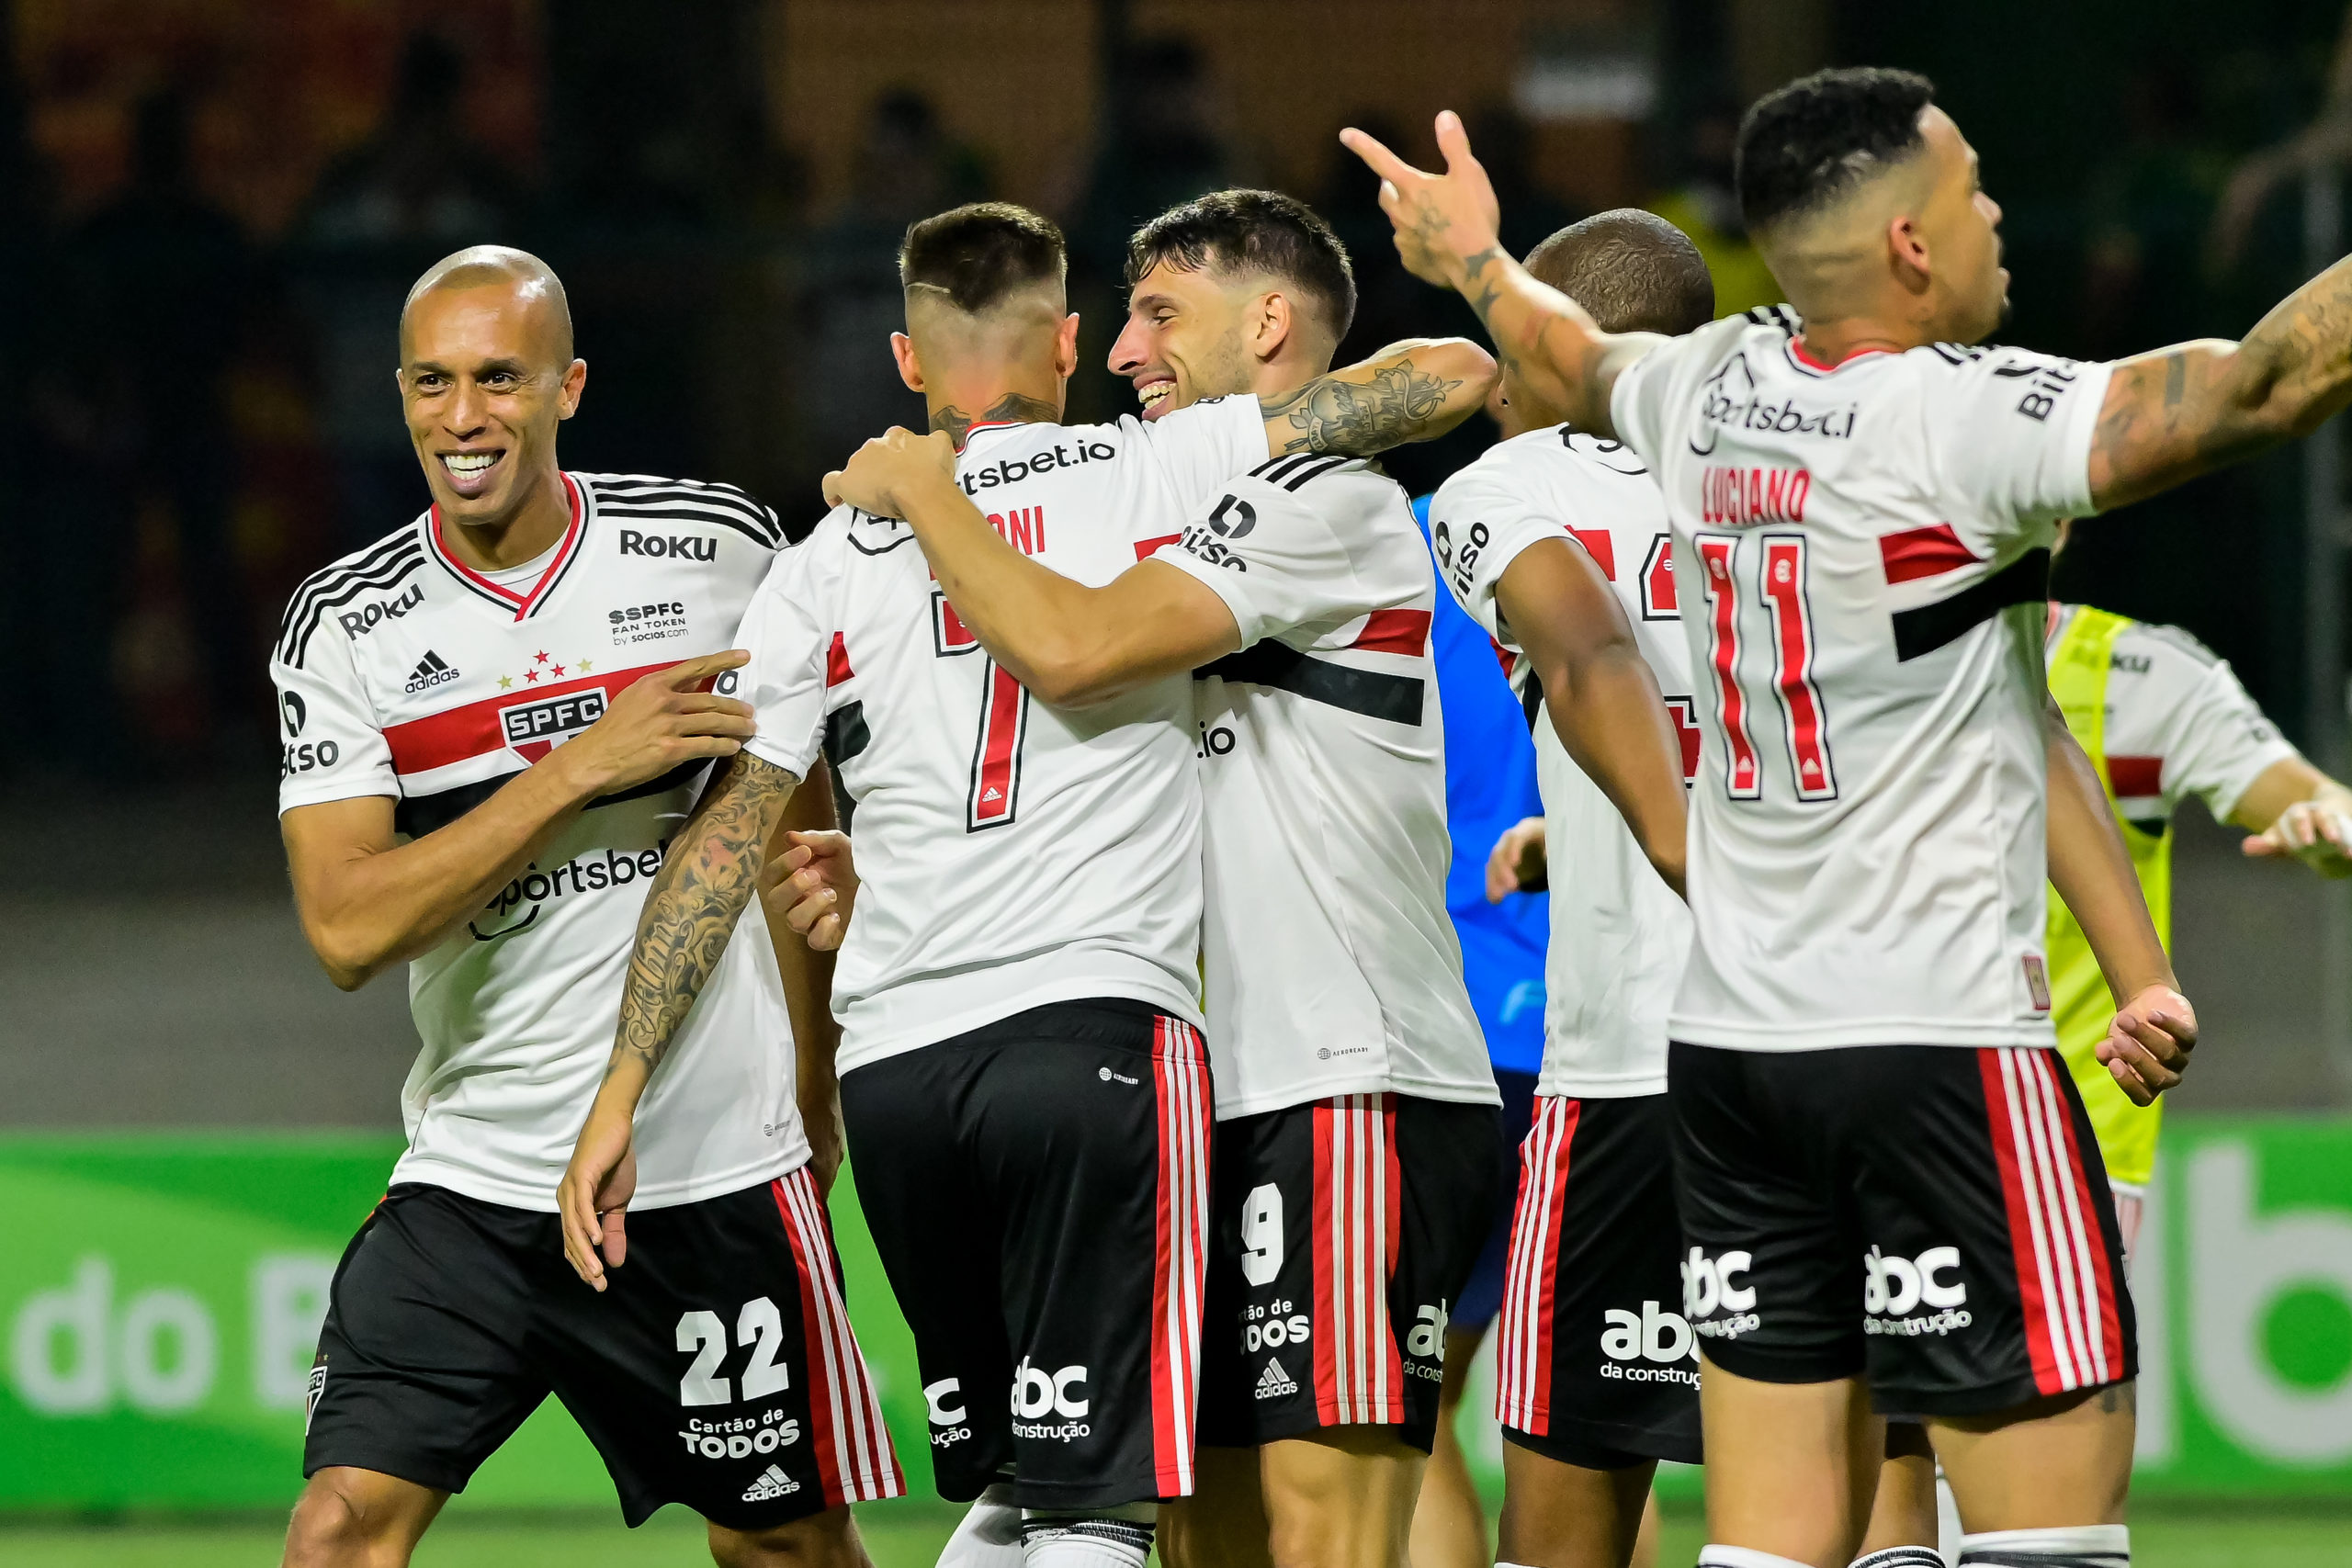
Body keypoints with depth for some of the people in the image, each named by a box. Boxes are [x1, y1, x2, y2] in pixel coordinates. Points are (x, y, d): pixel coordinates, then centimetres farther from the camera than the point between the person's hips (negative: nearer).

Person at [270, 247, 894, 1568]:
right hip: (475, 1185, 0)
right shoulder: (344, 627, -3)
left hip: (721, 1173, 0)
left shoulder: (724, 546, -2)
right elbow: (347, 926, -14)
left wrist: (814, 1103, 16)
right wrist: (583, 766, -19)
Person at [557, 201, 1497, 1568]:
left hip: (893, 1071, 4)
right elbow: (1456, 375, 5)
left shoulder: (832, 565, 15)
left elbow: (725, 828, 10)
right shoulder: (1160, 470, 6)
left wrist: (625, 1086, 11)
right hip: (1096, 1026, -4)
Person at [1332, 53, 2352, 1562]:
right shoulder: (1962, 421, -14)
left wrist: (1478, 259, 51)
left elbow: (1572, 354, 32)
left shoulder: (1711, 392, 8)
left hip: (1730, 1038, 8)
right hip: (1937, 1040, -8)